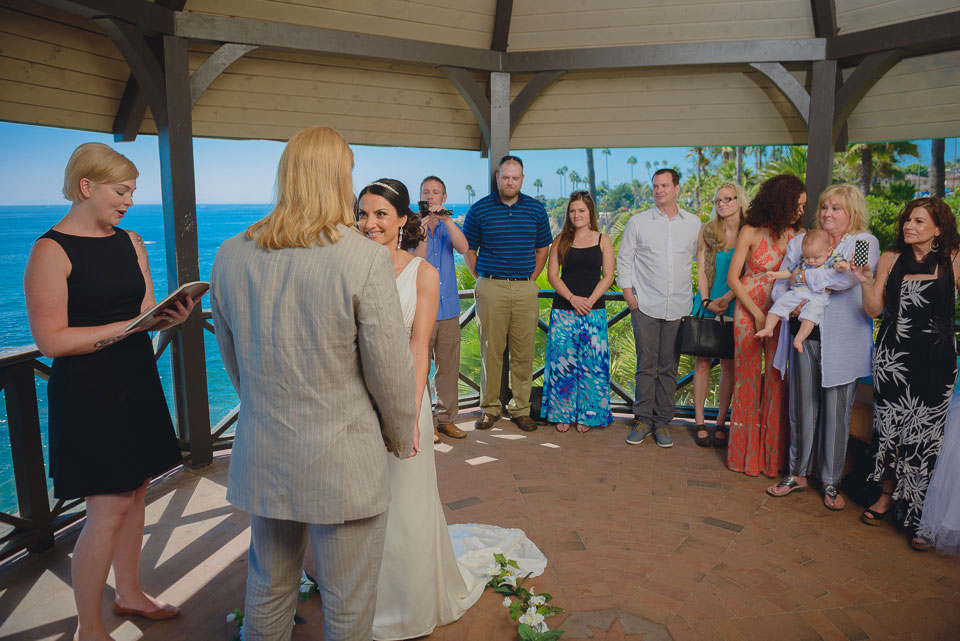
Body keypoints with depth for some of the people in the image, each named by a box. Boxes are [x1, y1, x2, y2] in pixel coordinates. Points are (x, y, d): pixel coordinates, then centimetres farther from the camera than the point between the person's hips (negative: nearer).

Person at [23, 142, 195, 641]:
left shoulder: (131, 242, 8)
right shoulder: (51, 251, -13)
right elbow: (51, 340, -17)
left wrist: (169, 316, -12)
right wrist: (129, 325, -22)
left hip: (137, 385, 7)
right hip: (87, 396, -7)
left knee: (134, 493, 16)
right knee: (107, 510, -3)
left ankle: (129, 593, 35)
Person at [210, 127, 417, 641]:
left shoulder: (230, 256, -2)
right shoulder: (365, 259, -19)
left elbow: (232, 360, 9)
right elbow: (390, 370, -13)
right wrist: (402, 437, 5)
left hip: (262, 458, 5)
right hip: (343, 463, -5)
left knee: (267, 587, 25)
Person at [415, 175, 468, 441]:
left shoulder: (448, 226, 13)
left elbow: (463, 247, -8)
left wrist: (446, 219, -17)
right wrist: (423, 231, -19)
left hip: (448, 307, 4)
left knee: (449, 366, 7)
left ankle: (446, 417, 18)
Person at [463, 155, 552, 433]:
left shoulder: (536, 209, 8)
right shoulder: (479, 209, 2)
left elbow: (543, 248, 17)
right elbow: (468, 250, 8)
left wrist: (531, 278, 9)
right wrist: (482, 279, 3)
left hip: (525, 288, 2)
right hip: (491, 289, -2)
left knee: (524, 352, 4)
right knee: (491, 350, 2)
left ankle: (520, 408, 15)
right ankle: (489, 407, 14)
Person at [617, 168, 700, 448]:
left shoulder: (693, 223, 9)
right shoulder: (638, 222, 4)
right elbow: (623, 258, 7)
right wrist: (628, 291, -1)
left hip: (679, 307, 1)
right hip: (646, 306, -1)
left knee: (669, 367, 5)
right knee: (646, 365, 0)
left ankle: (662, 422, 15)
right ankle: (643, 420, 12)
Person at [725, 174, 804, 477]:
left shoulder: (794, 236, 3)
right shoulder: (752, 232, -6)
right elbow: (733, 278, -5)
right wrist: (757, 314, -8)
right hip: (749, 310, -3)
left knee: (776, 378, 2)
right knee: (748, 377, 4)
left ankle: (772, 452, 15)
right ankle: (745, 451, 17)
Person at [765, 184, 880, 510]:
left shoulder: (865, 243, 1)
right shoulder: (800, 241, 12)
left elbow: (848, 277, -19)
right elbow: (780, 285, 12)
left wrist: (805, 276, -10)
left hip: (842, 342, -3)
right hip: (805, 335, 3)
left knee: (837, 411, 4)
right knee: (802, 406, 8)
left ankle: (831, 481, 19)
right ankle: (798, 473, 23)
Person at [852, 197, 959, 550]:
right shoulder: (890, 259, 6)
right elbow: (875, 310, 4)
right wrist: (865, 281, -11)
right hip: (893, 354, 2)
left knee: (924, 434, 0)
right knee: (889, 427, 9)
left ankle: (918, 515, 13)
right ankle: (887, 497, 27)